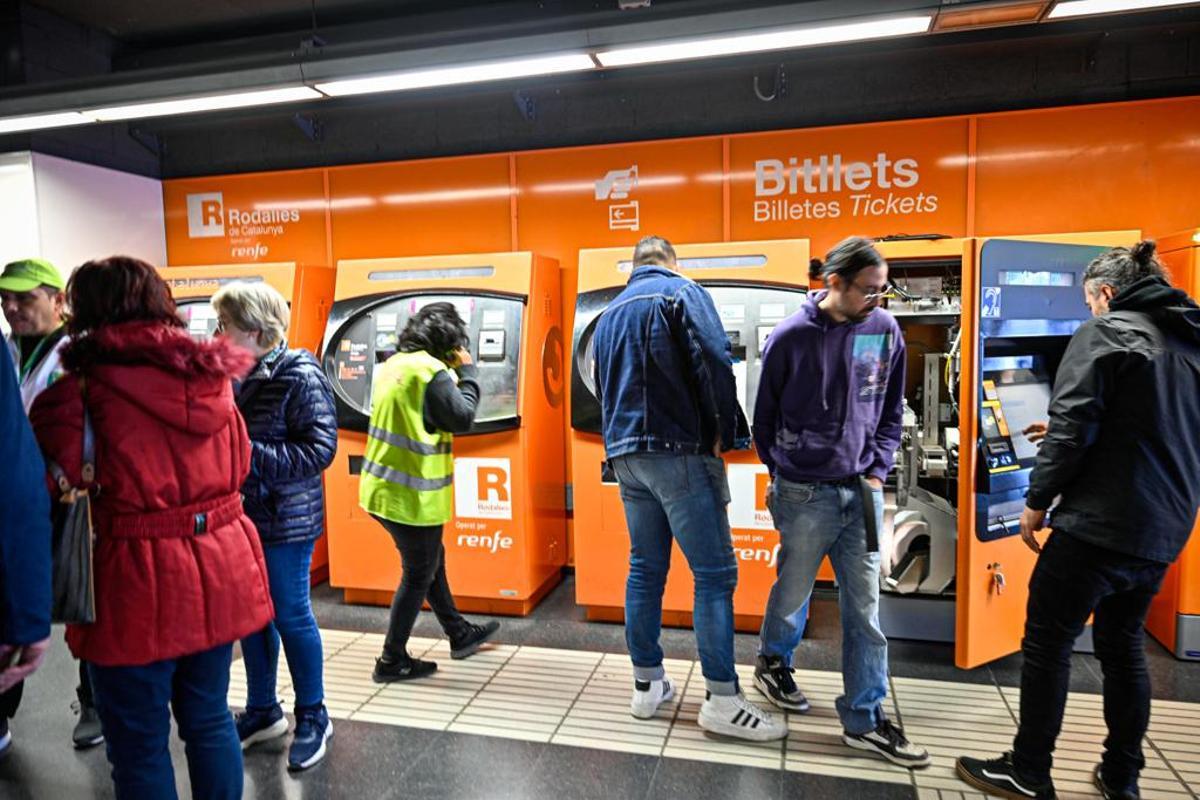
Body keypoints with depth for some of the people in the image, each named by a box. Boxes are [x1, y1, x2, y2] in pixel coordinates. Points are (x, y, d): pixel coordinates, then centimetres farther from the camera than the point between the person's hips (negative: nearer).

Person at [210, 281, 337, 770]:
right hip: (240, 515, 7)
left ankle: (312, 717, 24)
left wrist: (249, 454, -24)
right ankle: (262, 711, 35)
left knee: (290, 617, 5)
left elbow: (319, 450, -19)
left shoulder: (300, 376, -15)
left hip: (285, 520, -6)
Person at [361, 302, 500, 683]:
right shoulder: (430, 370, -18)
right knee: (419, 574, 7)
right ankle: (392, 661, 19)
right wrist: (467, 372, -5)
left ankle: (460, 634, 37)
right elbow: (462, 418, -17)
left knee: (431, 561, 22)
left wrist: (453, 374, 10)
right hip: (412, 495, -9)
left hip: (385, 487, 9)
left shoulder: (393, 364, 9)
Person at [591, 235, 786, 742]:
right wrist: (725, 433, -5)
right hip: (679, 453, -7)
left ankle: (647, 684, 21)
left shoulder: (609, 315, 20)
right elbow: (714, 362, -13)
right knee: (714, 572, -3)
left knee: (645, 568, 13)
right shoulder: (682, 293, -2)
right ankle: (722, 700, 1)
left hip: (625, 455, 7)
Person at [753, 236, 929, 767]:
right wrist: (781, 473, 5)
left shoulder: (886, 331, 1)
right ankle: (773, 663, 42)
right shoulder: (792, 336, -9)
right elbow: (765, 416, 2)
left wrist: (877, 471, 2)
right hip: (806, 493, -3)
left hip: (862, 491, 3)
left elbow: (890, 411, 10)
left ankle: (864, 719, 19)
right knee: (793, 591, 13)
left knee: (864, 606, 7)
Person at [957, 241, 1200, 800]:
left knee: (1047, 642, 3)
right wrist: (1061, 440, 24)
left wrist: (1038, 500, -9)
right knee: (1123, 644, 19)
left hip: (1098, 524, -8)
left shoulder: (1105, 331, -9)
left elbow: (1073, 424, -17)